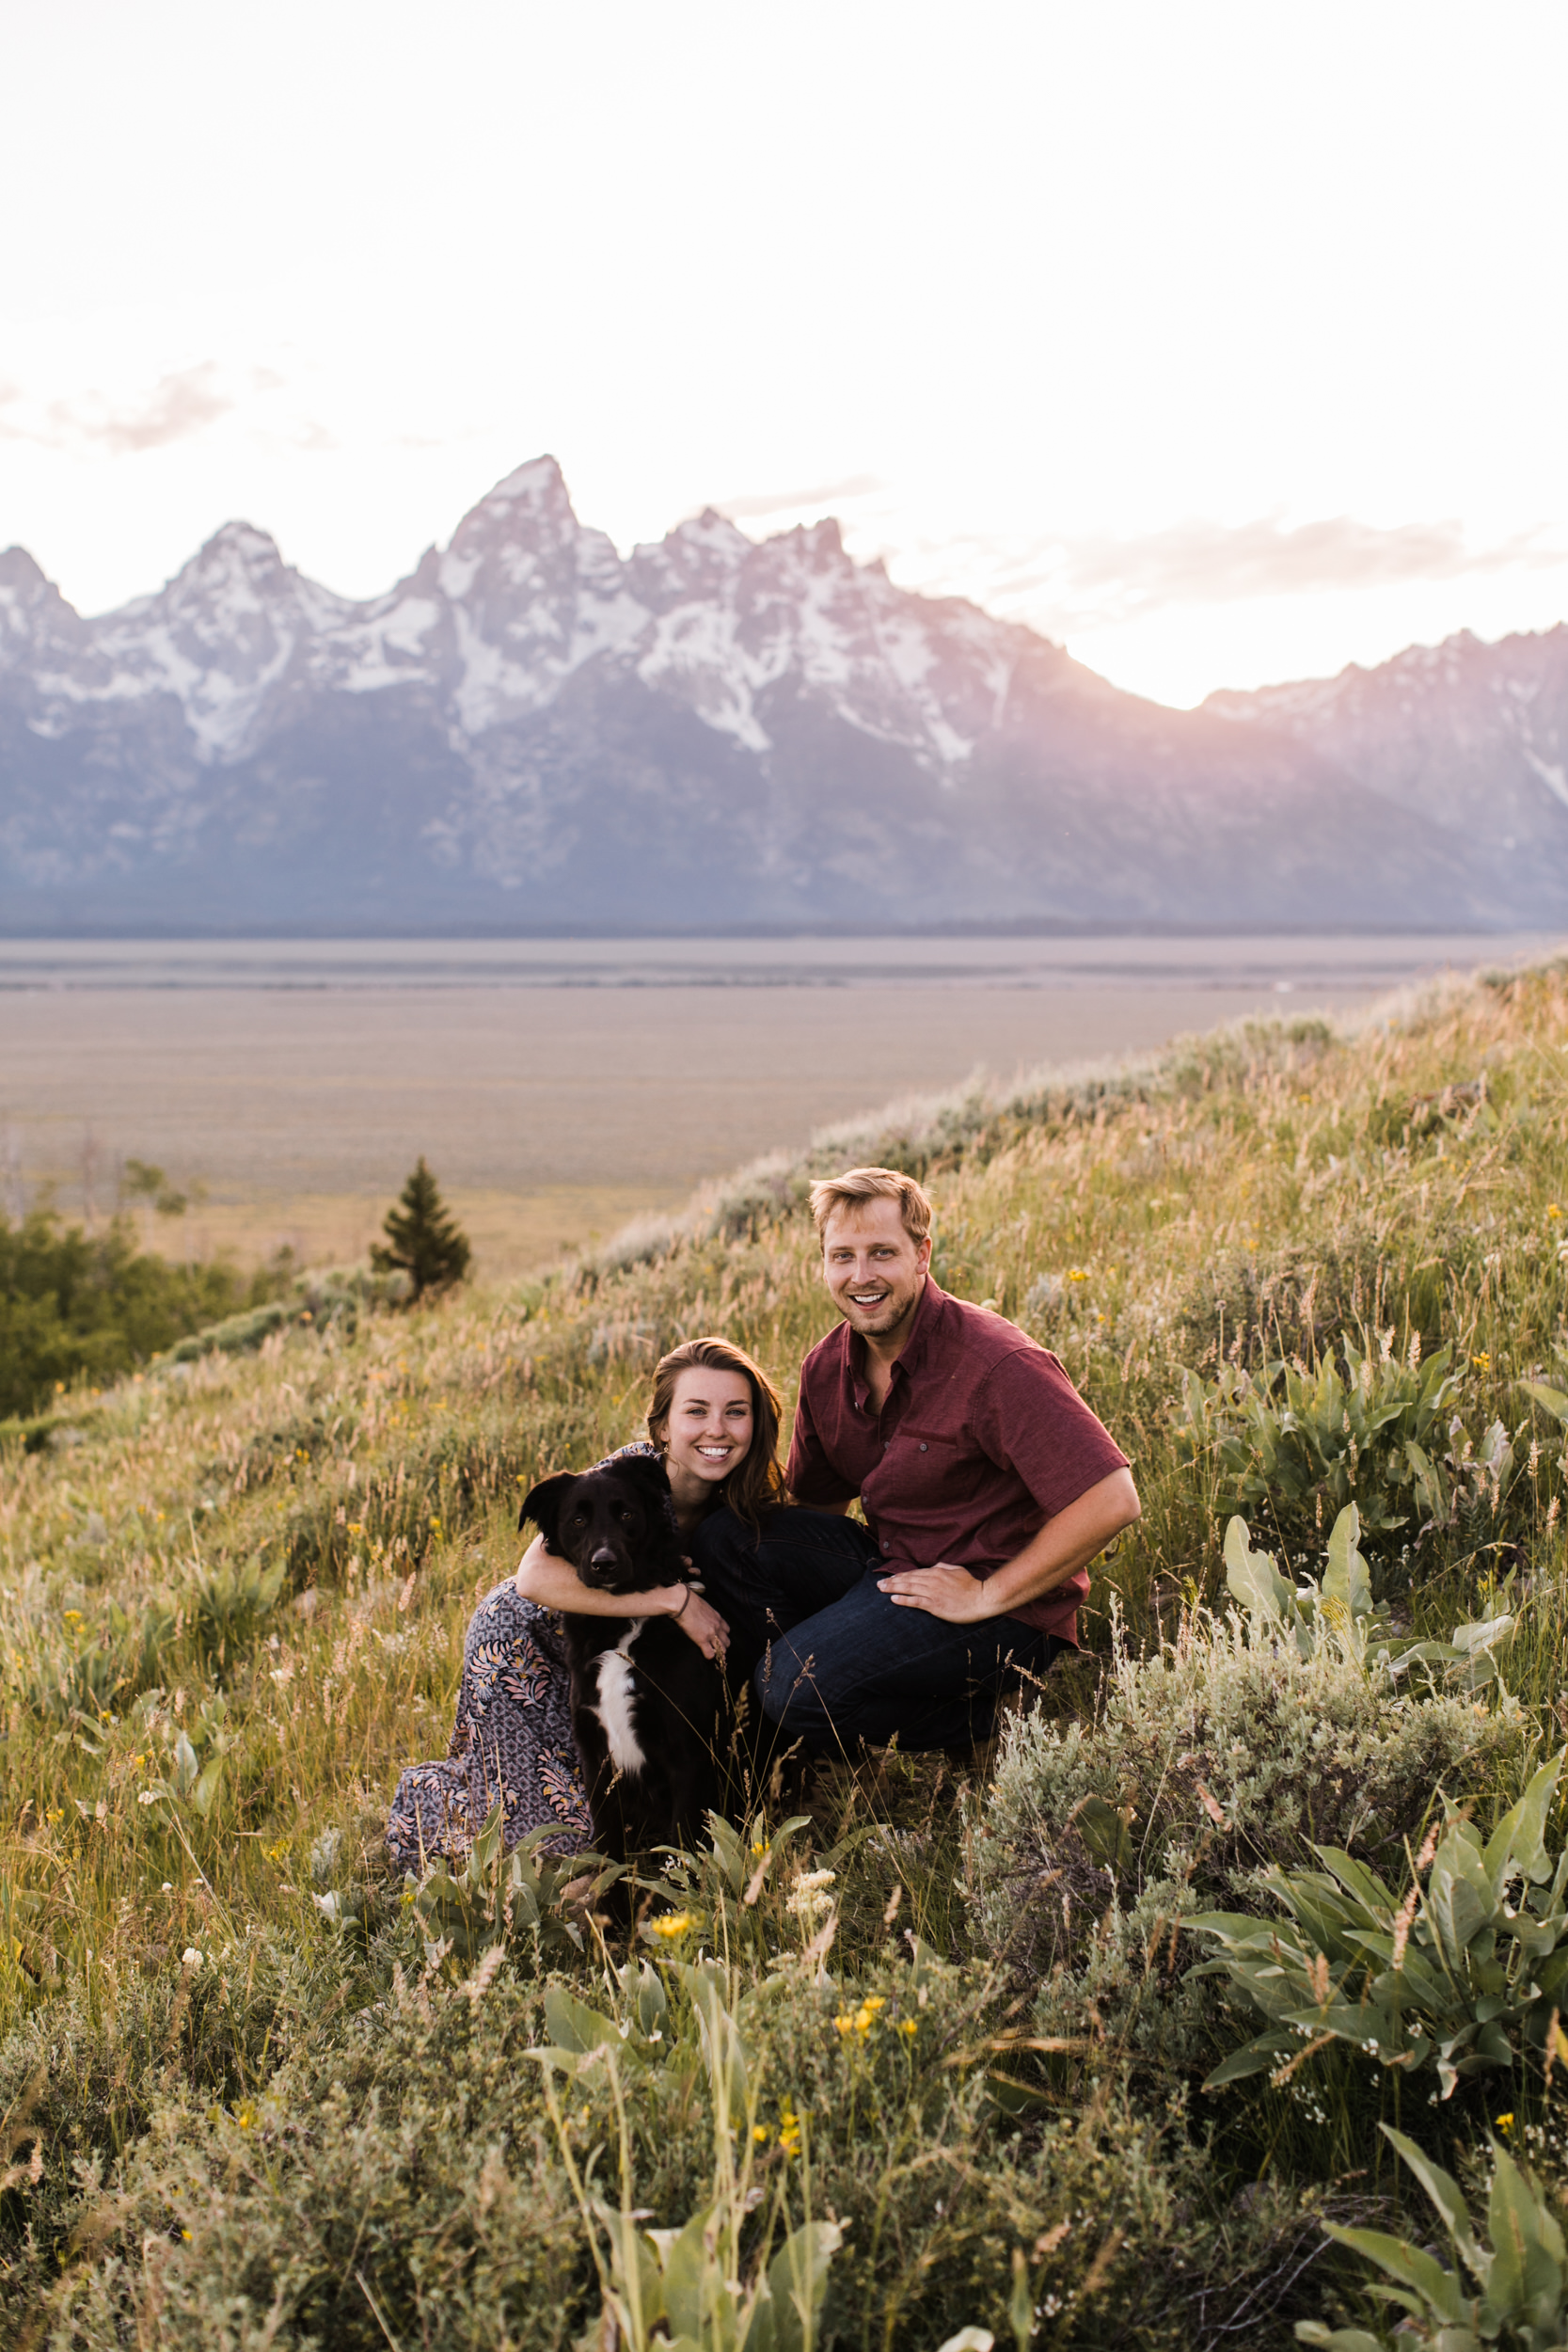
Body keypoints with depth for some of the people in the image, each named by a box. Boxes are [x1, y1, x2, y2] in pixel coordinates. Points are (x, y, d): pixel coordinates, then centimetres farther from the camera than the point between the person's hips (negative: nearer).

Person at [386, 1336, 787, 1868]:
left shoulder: (739, 1504, -13)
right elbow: (536, 1578, -44)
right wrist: (673, 1599, -42)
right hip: (521, 1642, -6)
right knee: (548, 1831, -7)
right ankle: (425, 1798, 22)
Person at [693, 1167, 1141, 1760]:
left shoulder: (997, 1364, -22)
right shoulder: (827, 1368, 2)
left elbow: (1112, 1501, -28)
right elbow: (818, 1502, 18)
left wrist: (986, 1597, -22)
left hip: (1007, 1605, -8)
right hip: (889, 1565, 8)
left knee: (800, 1690, -25)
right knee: (723, 1536, -7)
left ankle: (982, 1717, -5)